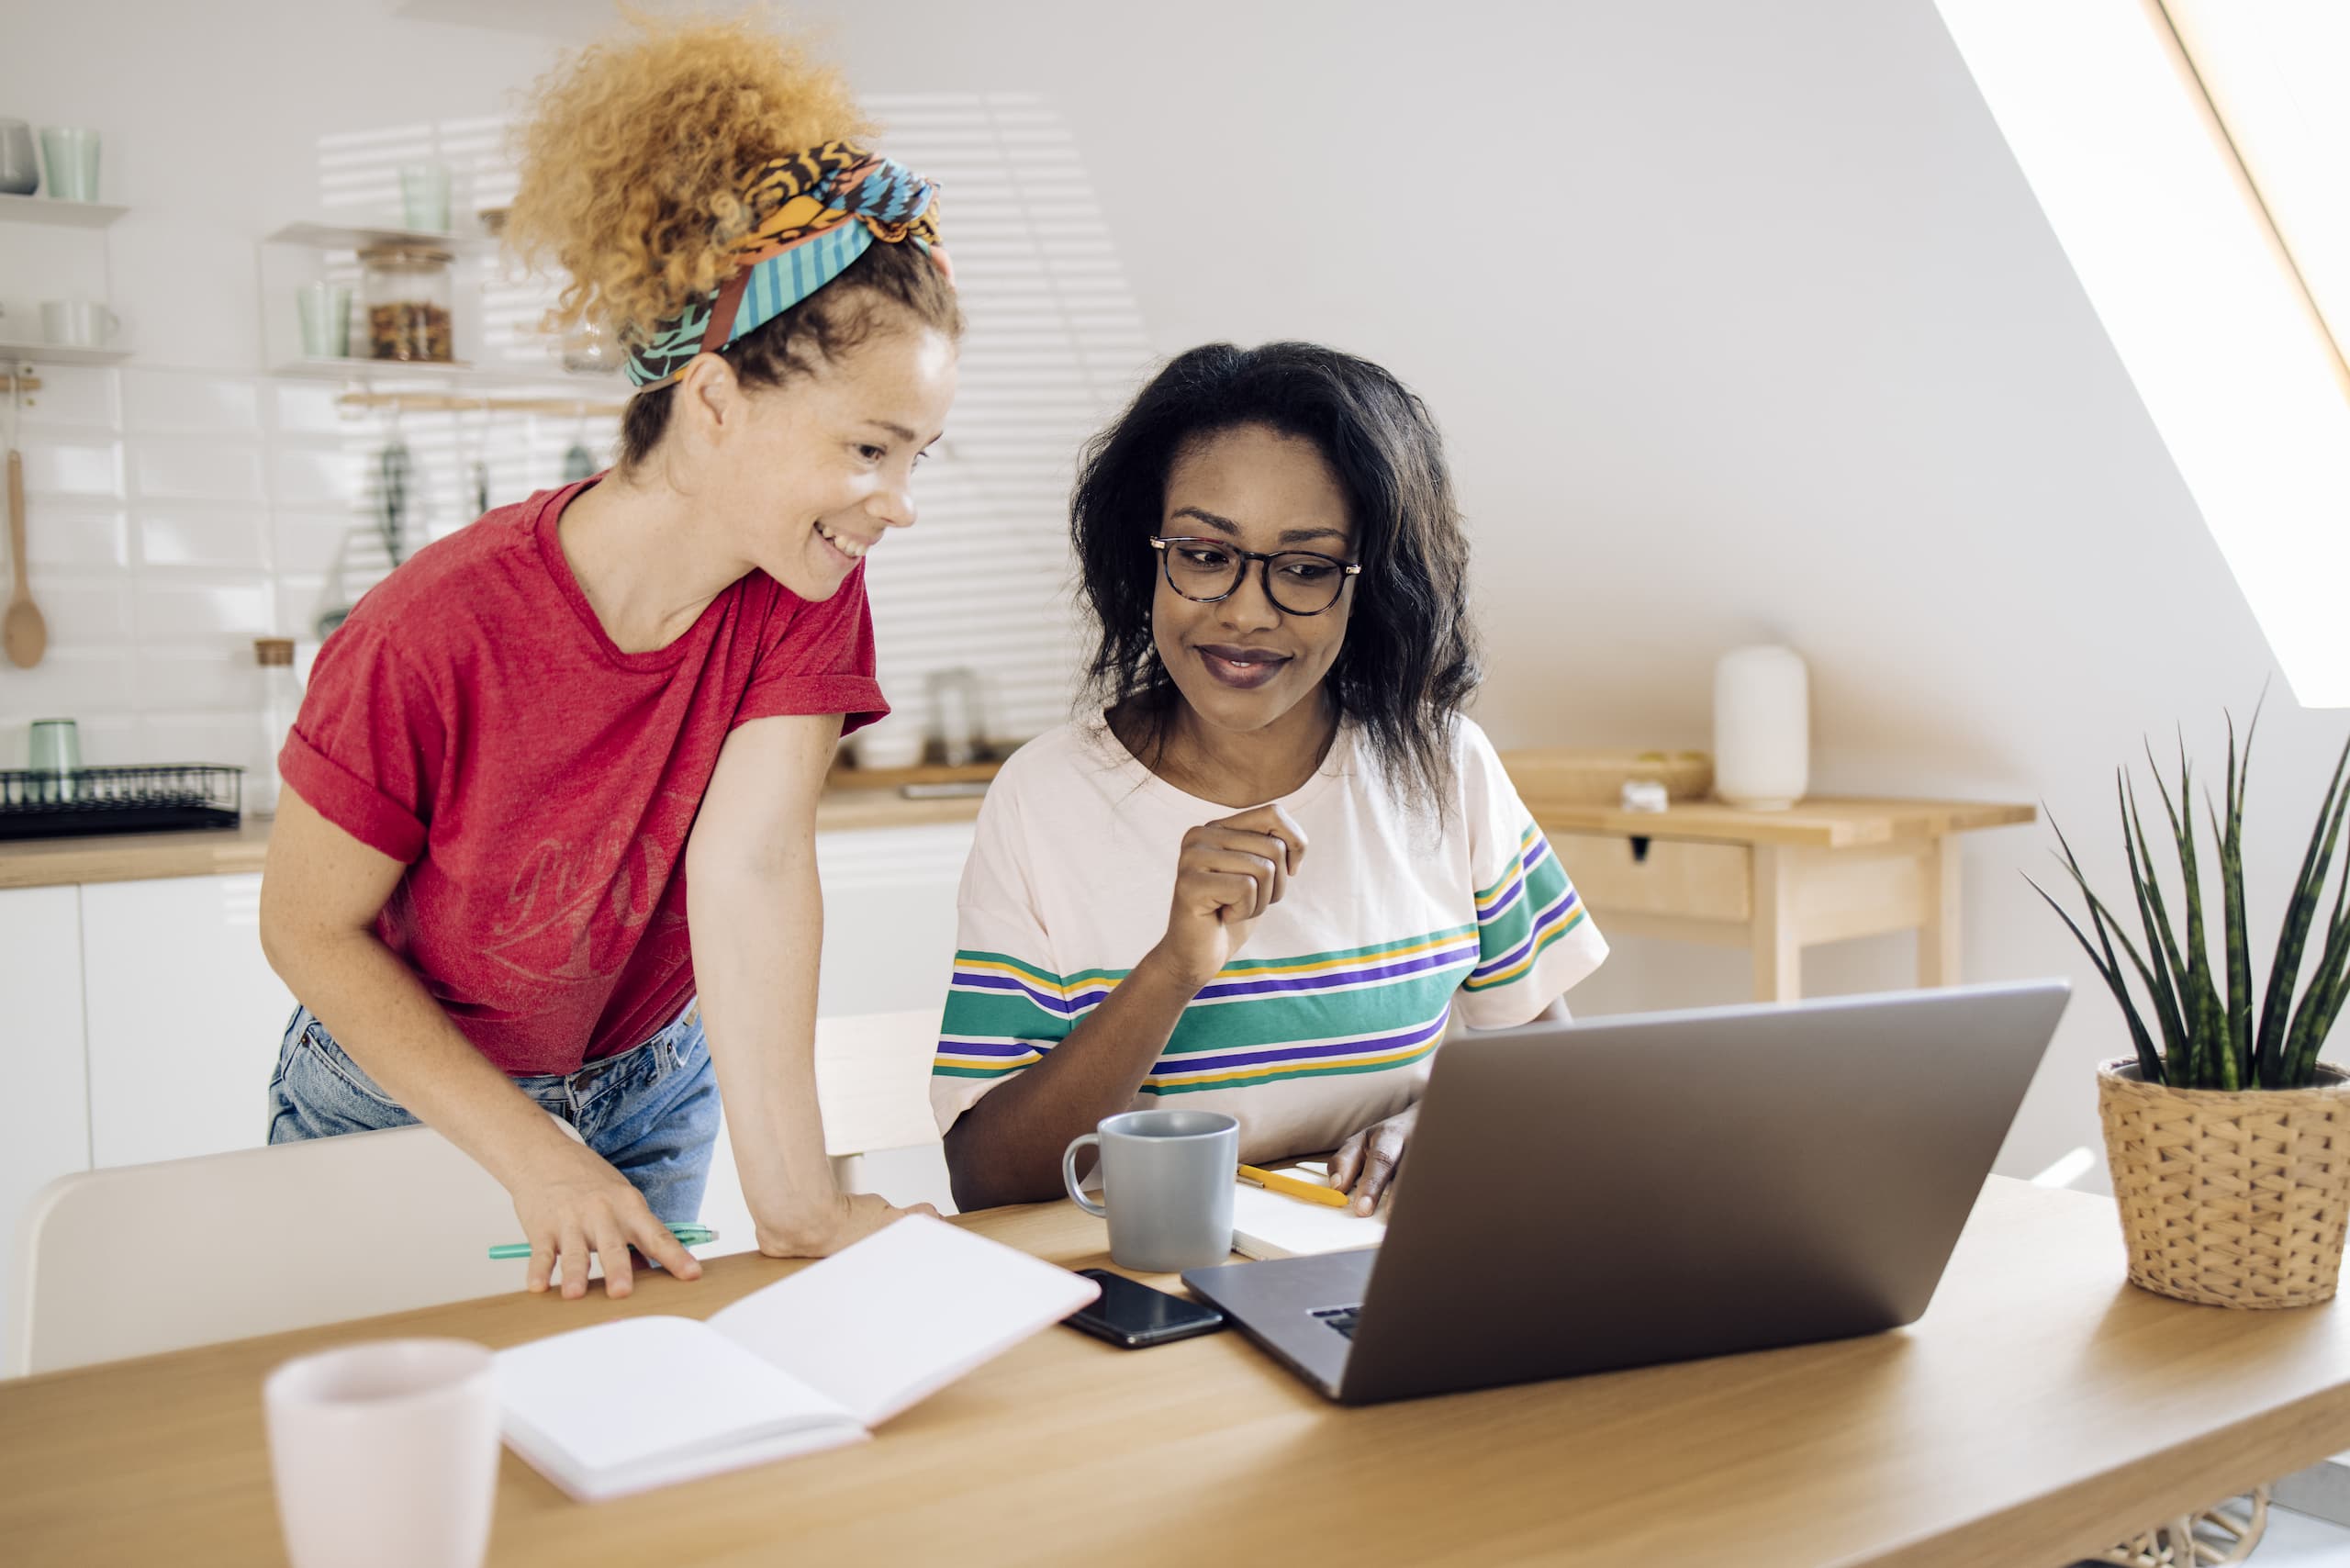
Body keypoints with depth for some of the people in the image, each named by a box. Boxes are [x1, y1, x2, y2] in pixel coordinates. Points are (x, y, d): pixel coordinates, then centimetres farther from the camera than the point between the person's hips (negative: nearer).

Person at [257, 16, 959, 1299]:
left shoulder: (804, 598, -20)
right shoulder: (434, 635, -30)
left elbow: (754, 861, -29)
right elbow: (308, 927, -19)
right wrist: (535, 1155, -25)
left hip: (650, 1096, 3)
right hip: (408, 1103, -2)